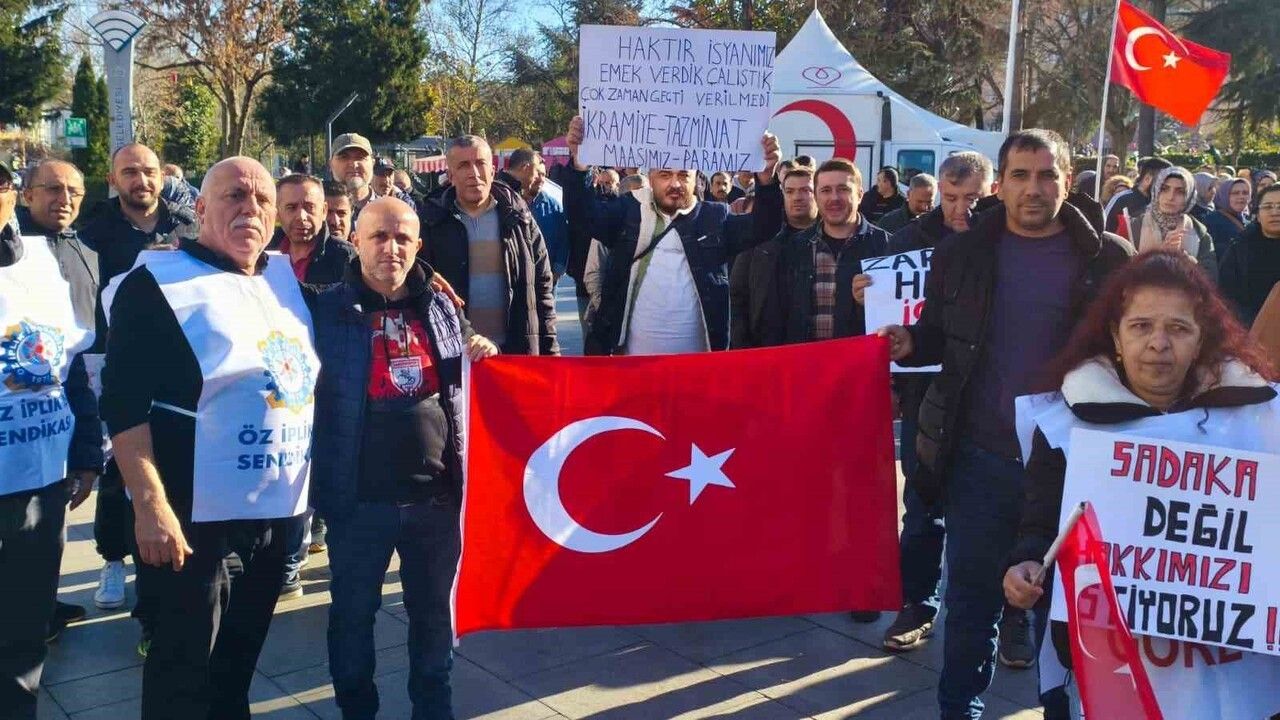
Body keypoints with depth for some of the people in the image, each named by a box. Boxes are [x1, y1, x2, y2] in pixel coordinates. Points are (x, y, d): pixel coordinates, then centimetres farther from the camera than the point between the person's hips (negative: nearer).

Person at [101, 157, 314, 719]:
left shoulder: (285, 278, 9)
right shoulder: (156, 284, -10)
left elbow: (312, 381, 21)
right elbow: (123, 402, -16)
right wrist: (150, 503, -23)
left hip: (280, 505, 6)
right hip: (195, 512, -6)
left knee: (241, 653, 20)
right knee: (183, 664, 5)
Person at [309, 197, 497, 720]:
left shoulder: (439, 308, 7)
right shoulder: (329, 310, -5)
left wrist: (479, 357, -3)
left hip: (435, 492, 3)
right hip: (360, 497, -3)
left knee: (433, 609, 17)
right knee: (353, 612, 12)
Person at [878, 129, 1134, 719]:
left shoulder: (1109, 259, -2)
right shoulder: (960, 253, 3)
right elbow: (939, 337, 10)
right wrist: (909, 344, -11)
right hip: (981, 457, 1)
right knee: (971, 598, 10)